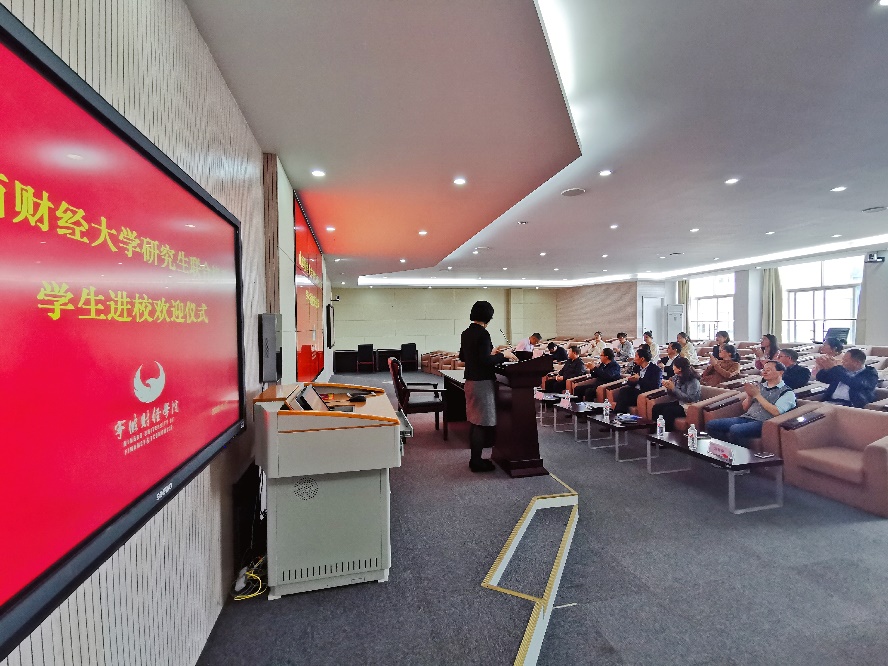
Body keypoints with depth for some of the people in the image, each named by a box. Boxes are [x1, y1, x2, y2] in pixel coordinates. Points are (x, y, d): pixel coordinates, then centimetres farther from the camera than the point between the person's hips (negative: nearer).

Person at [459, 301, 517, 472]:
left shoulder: (466, 333, 9)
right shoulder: (483, 334, -17)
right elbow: (486, 361, -23)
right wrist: (503, 355, -10)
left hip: (470, 380, 9)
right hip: (482, 382, -9)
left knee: (473, 421, 16)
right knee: (481, 423, -1)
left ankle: (475, 458, 26)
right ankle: (477, 462, 7)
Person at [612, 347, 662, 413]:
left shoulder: (656, 369, -3)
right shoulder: (637, 367, 17)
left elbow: (655, 386, -16)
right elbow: (631, 384, 17)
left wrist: (639, 379, -15)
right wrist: (631, 380, -8)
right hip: (635, 391, 6)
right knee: (623, 390, -24)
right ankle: (618, 413, -25)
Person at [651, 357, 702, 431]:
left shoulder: (693, 381, -15)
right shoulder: (677, 377, 6)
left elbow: (689, 398, -22)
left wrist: (673, 388, -21)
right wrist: (668, 388, -9)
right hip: (678, 402, 7)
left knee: (667, 411, -31)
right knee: (656, 408, -15)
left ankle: (668, 433, -19)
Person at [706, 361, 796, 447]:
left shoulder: (787, 392, 4)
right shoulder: (759, 385, 19)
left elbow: (776, 412, -13)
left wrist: (757, 395, -8)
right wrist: (749, 395, 0)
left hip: (763, 422, -6)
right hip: (746, 418, 6)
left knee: (735, 430, -36)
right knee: (711, 425, -15)